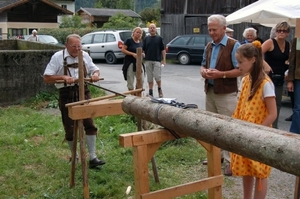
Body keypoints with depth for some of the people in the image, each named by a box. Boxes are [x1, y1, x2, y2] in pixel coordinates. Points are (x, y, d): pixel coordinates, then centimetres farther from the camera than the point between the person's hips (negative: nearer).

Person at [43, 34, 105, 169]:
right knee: (70, 129, 7)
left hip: (83, 93, 3)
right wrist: (63, 77, -24)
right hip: (67, 96, -3)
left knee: (89, 125, -3)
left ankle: (92, 158, 5)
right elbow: (47, 78, -9)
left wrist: (96, 74, -7)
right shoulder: (58, 57, -8)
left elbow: (95, 70, 17)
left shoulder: (85, 55, 4)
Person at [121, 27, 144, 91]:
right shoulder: (129, 40, -5)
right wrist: (133, 54, -19)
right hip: (130, 63, -5)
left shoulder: (141, 43, 13)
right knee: (130, 81, -1)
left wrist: (143, 54, 1)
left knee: (141, 80, 1)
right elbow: (123, 50, -10)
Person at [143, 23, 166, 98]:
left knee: (157, 76, -6)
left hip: (157, 60, -2)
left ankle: (160, 89, 16)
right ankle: (150, 92, 13)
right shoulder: (146, 39, 10)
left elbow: (163, 50, 3)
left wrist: (164, 60, -4)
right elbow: (143, 49, 11)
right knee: (149, 77, 6)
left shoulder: (159, 38, 5)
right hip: (148, 61, 2)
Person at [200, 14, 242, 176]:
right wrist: (203, 71, -2)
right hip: (210, 91, 8)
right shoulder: (208, 46, 11)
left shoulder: (234, 45, -12)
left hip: (226, 94, -7)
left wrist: (221, 74, -24)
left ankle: (230, 161, 7)